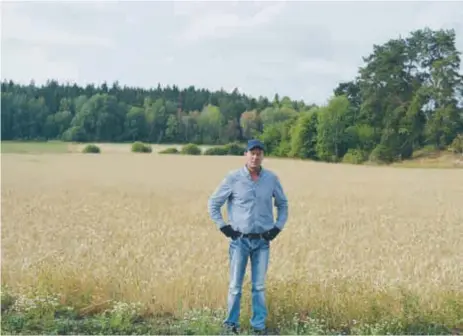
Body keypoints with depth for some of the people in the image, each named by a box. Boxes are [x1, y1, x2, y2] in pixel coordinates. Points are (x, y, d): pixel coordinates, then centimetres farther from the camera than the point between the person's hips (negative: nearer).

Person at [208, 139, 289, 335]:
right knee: (235, 285, 4)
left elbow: (282, 204, 16)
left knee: (259, 286, 7)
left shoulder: (272, 178, 2)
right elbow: (213, 203, 3)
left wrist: (278, 227, 6)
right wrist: (223, 227, -3)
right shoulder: (233, 178, -5)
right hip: (240, 240, -2)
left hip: (263, 241, 2)